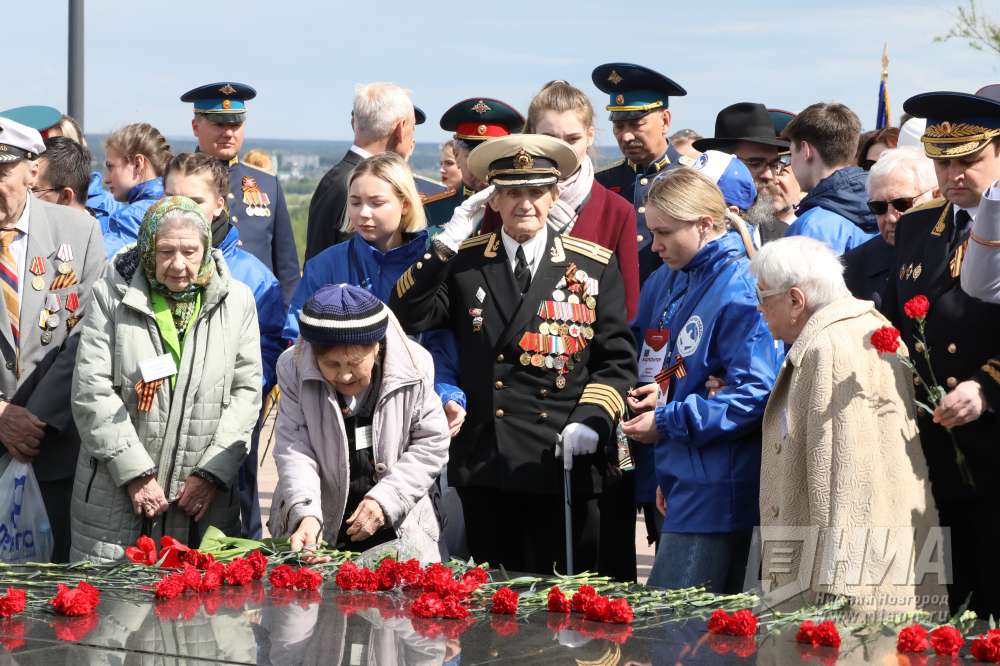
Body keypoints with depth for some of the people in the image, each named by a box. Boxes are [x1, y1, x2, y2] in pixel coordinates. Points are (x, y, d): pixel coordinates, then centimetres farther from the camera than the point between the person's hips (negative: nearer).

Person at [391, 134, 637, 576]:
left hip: (563, 462, -1)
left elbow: (616, 359, 6)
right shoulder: (463, 262, 9)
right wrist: (445, 246, -10)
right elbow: (406, 316, -4)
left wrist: (592, 421, -10)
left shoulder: (594, 266, 7)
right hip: (483, 465, 1)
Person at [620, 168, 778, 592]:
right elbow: (649, 358, 24)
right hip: (678, 475, 9)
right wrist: (648, 393, 1)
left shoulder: (737, 292, -16)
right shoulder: (664, 282, 11)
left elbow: (754, 394, -20)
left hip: (714, 488, -9)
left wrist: (667, 421, -16)